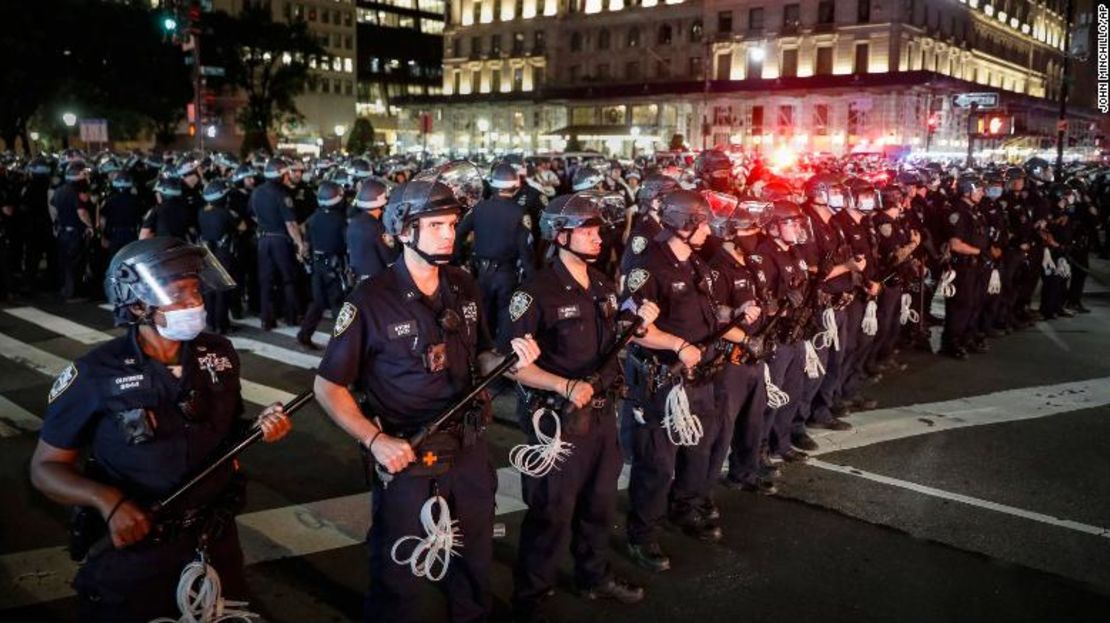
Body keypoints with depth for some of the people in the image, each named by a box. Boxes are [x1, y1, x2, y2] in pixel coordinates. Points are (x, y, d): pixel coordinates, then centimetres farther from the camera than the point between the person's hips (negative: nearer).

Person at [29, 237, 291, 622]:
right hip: (131, 555, -4)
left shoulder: (219, 355, -4)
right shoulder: (96, 375, -16)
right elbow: (45, 467, -8)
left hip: (215, 543, 4)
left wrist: (260, 428, -11)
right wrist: (107, 499, -24)